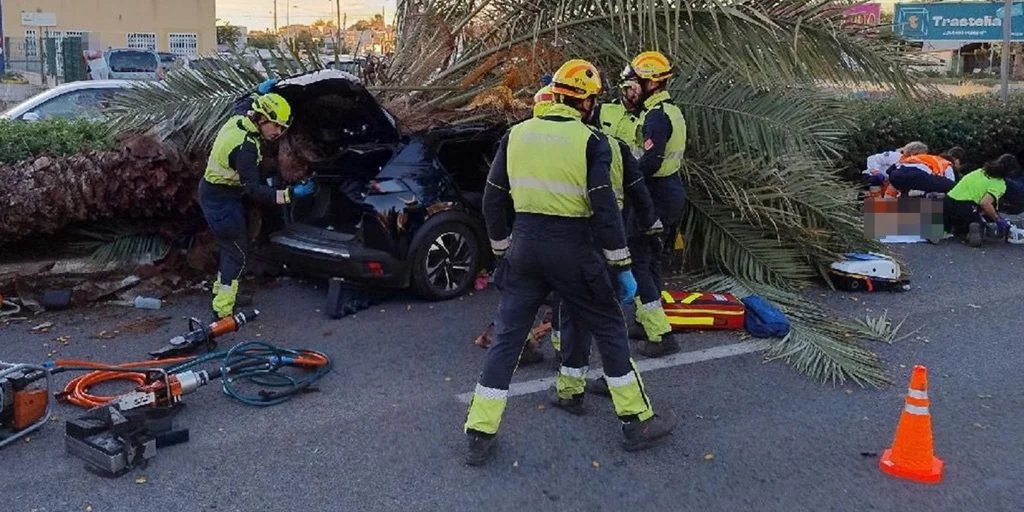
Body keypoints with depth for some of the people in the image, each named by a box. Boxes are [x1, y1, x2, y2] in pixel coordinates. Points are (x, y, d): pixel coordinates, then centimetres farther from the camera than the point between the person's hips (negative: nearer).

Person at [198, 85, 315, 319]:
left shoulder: (239, 118, -5)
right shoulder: (245, 147, -32)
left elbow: (242, 104, 23)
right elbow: (253, 190, -34)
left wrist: (258, 95, 27)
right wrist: (290, 193, -39)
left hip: (213, 191, 10)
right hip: (222, 201, -10)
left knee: (231, 245, 22)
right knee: (236, 252, -6)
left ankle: (220, 289, 35)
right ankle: (223, 310, -6)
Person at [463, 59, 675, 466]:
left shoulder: (516, 136, 4)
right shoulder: (591, 142, -8)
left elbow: (492, 201, 9)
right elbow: (605, 208, -12)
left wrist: (502, 249, 21)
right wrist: (622, 266, -5)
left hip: (525, 246, 4)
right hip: (573, 250, -3)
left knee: (507, 337, 10)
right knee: (609, 329, 13)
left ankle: (480, 435, 10)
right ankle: (637, 422, 20)